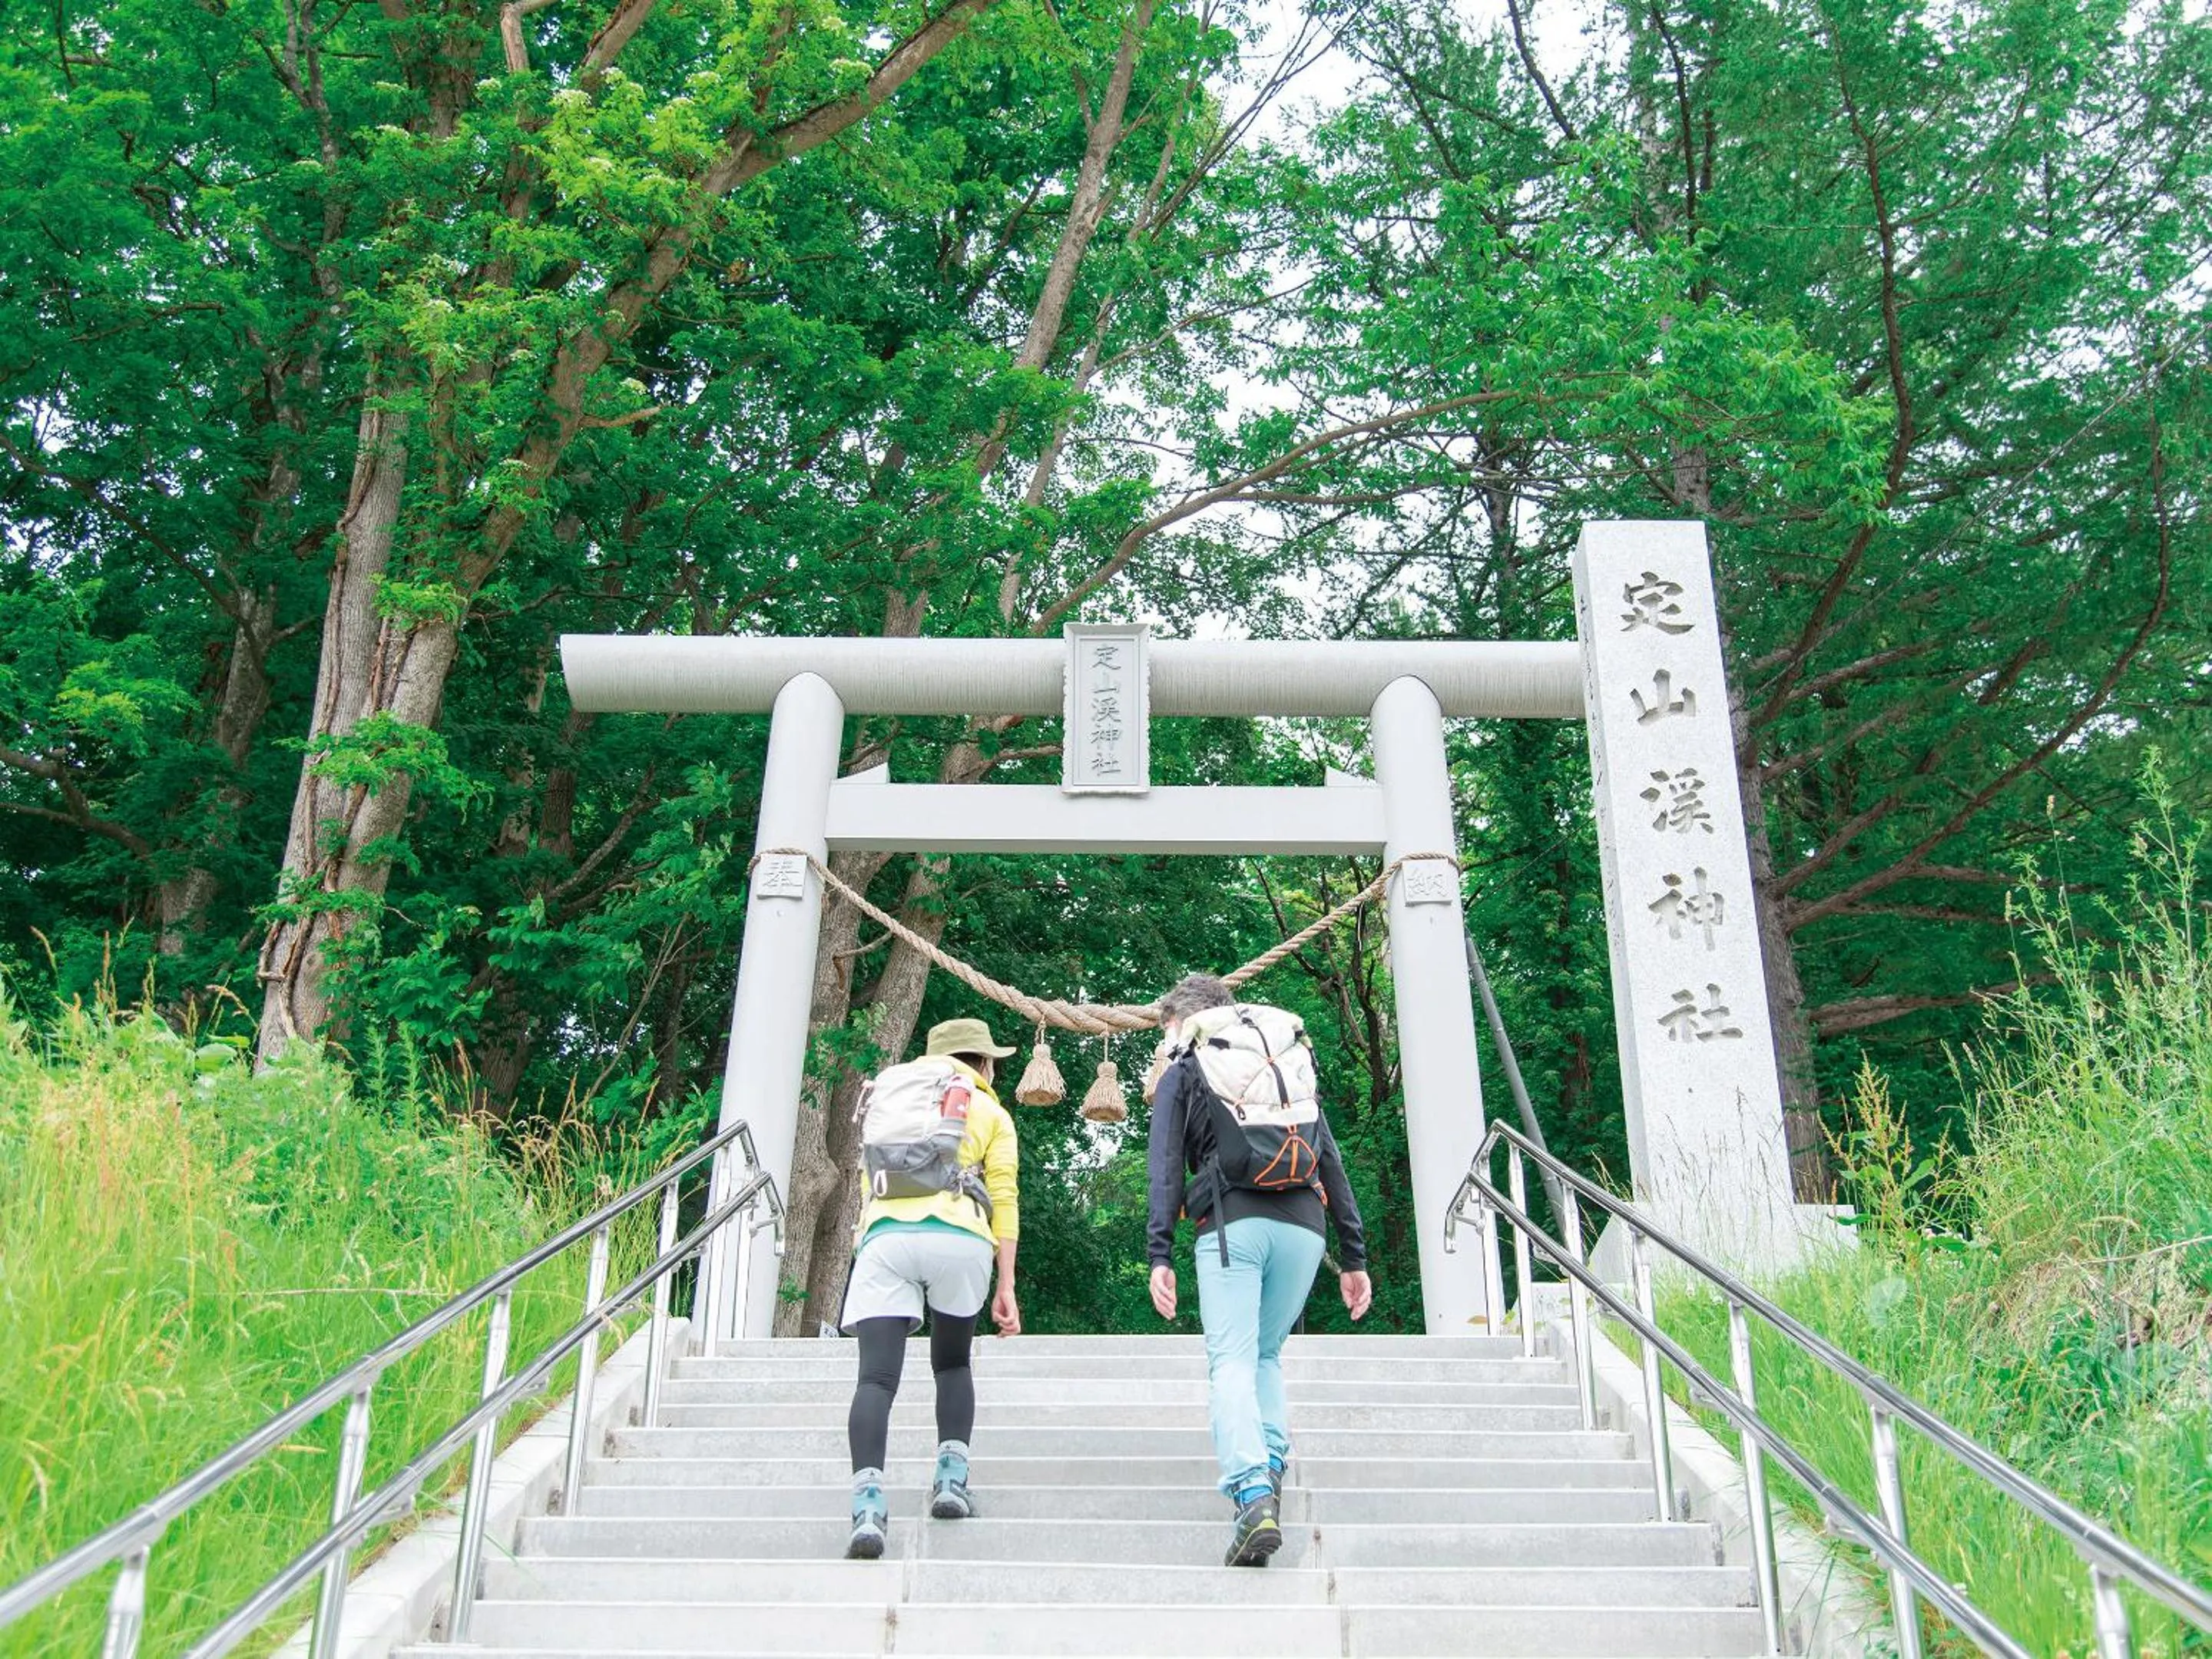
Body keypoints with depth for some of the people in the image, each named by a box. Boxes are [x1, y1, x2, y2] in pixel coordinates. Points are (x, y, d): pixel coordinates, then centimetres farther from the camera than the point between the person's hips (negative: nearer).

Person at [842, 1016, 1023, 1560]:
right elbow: (1003, 1200, 11)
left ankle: (868, 1504, -24)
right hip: (960, 1239, -1)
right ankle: (951, 1479, 8)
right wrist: (1006, 1286, 11)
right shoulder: (990, 1112, 20)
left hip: (884, 1236, 1)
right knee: (952, 1363, 21)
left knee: (877, 1376, -6)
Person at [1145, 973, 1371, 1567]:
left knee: (1231, 1363, -5)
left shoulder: (1182, 1072, 14)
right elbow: (1332, 1163, 19)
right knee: (1266, 1354, 20)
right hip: (1303, 1227, 4)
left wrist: (1160, 1255, -6)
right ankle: (1272, 1464, 4)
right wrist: (1354, 1257, 17)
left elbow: (1166, 1168, 0)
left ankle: (1254, 1493, -22)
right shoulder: (1295, 1063, 25)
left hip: (1231, 1224, -4)